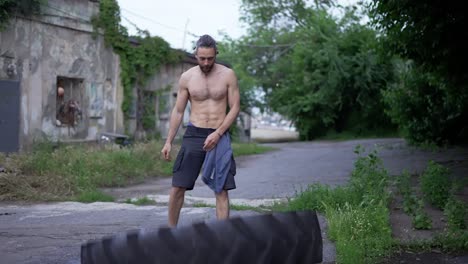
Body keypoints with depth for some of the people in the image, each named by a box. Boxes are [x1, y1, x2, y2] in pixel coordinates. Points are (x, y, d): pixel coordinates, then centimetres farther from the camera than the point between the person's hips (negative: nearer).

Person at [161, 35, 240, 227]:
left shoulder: (228, 75, -1)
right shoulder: (187, 77, 3)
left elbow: (235, 108, -2)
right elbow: (178, 111, 8)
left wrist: (218, 134, -13)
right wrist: (169, 141, 3)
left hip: (219, 136, -1)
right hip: (193, 134, 1)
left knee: (221, 189, -3)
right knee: (178, 186, -2)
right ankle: (171, 230, 13)